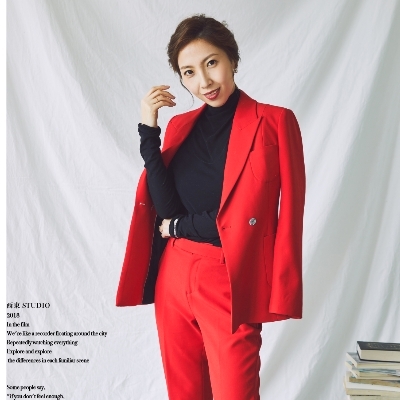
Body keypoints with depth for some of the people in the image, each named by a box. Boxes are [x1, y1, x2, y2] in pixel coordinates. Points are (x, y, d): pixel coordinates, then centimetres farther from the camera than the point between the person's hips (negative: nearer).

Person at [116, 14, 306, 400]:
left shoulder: (274, 122, -8)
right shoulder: (180, 125, 8)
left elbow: (249, 220, -12)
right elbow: (166, 207, -4)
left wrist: (177, 227, -3)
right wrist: (149, 129, -11)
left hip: (230, 287, -5)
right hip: (173, 280, 5)